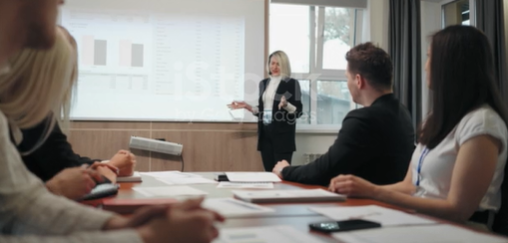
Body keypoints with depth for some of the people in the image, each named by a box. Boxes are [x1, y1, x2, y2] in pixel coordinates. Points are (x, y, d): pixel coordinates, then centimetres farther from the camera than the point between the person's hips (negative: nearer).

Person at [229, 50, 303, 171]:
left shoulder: (292, 83, -4)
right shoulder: (264, 83, 14)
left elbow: (298, 111, -7)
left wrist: (286, 105, -24)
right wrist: (246, 106, 7)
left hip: (282, 133, -6)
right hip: (265, 132, 6)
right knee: (268, 171, 8)